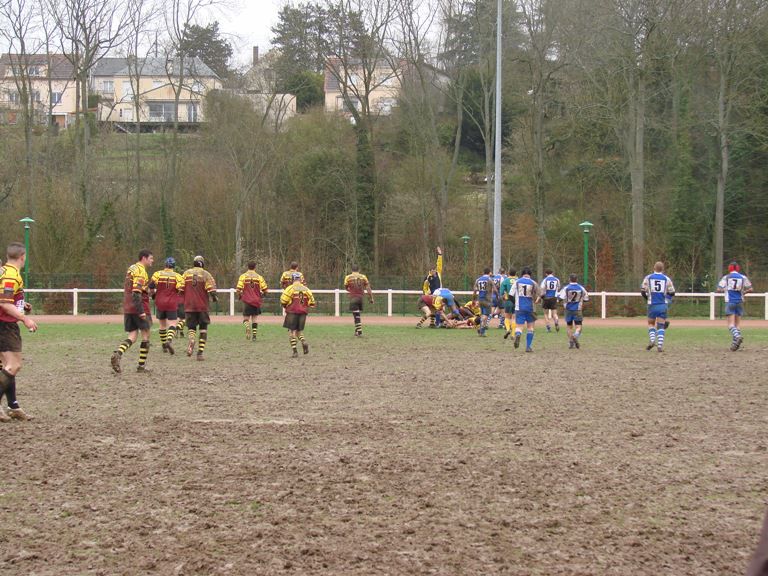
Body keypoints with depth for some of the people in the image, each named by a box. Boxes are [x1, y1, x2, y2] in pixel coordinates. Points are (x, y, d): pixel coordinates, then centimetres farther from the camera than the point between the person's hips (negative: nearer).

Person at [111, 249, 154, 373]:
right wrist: (141, 311, -23)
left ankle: (117, 354, -18)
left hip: (127, 308, 8)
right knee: (145, 334, 5)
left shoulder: (131, 269, 16)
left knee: (132, 336, 7)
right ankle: (142, 366, 6)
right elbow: (136, 292, -22)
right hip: (139, 308, -8)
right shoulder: (140, 271, -13)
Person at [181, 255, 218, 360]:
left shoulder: (186, 274, 6)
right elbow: (211, 288, -10)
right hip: (202, 306, -1)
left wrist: (182, 300, 20)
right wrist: (214, 297, 8)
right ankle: (200, 352, 4)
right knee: (203, 328, 10)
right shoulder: (206, 274, -1)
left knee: (191, 327, 10)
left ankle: (190, 342, -23)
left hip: (189, 305, 1)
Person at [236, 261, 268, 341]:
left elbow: (238, 289, -9)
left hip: (247, 301, -1)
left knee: (246, 317, 6)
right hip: (256, 301, 1)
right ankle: (254, 336, 10)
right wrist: (261, 295, 18)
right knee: (255, 318, 12)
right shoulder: (259, 277, 1)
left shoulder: (243, 276, -2)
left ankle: (247, 326, -26)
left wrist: (240, 296, 10)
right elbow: (265, 289, -1)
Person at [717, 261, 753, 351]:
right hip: (740, 302, 3)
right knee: (738, 323, 9)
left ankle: (737, 336, -32)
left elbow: (719, 289, -5)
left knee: (731, 323, -5)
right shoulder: (743, 277, 5)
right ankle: (734, 343, 4)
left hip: (730, 302, -3)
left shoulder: (726, 277, 0)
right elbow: (750, 289, 1)